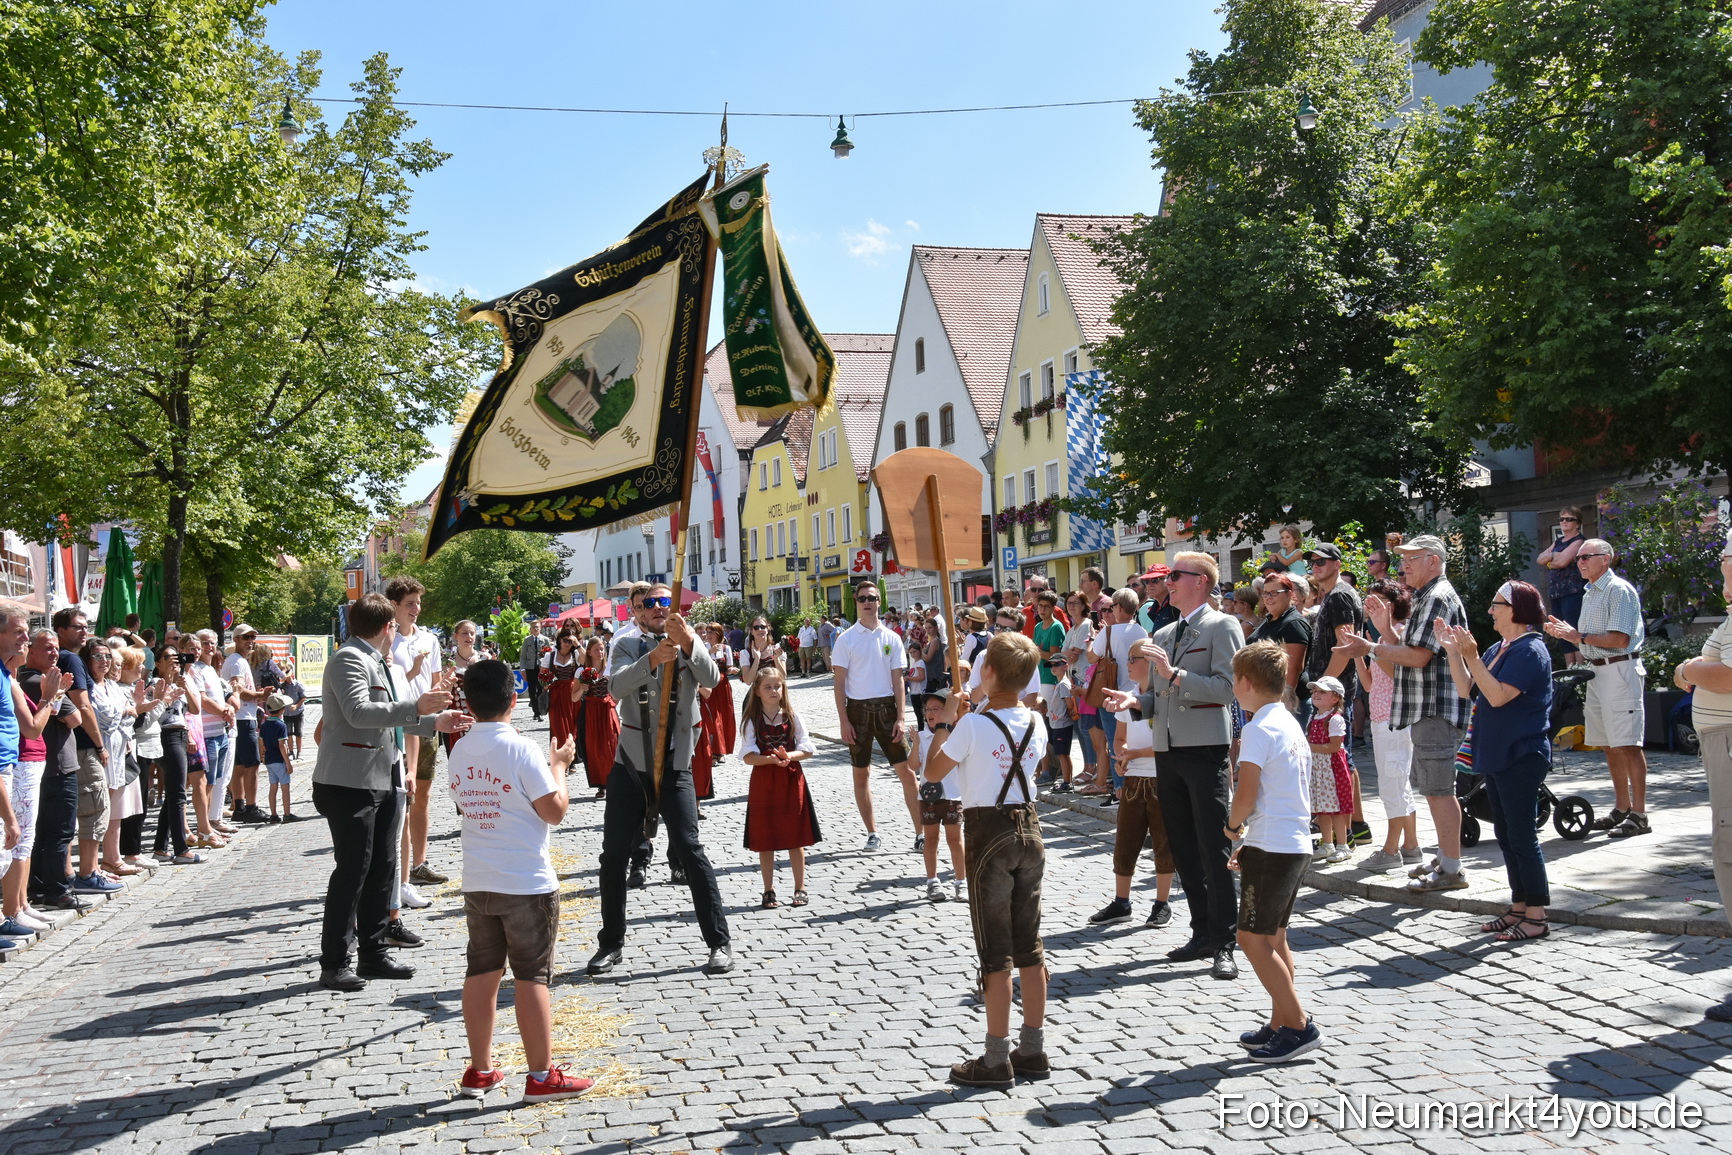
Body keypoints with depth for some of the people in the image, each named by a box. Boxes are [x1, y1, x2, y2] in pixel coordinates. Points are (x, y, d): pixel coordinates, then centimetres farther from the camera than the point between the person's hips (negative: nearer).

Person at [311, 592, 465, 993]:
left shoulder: (389, 667, 17)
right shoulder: (348, 659, -12)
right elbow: (358, 712, -26)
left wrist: (434, 722, 13)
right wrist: (416, 709, -32)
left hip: (386, 781, 9)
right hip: (349, 783, -9)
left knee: (382, 869, 12)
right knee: (352, 871, -6)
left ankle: (373, 952, 21)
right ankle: (334, 964, 2)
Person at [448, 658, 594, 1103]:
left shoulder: (458, 752, 5)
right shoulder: (521, 749, -16)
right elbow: (555, 811, -14)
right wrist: (560, 765, 0)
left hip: (477, 883, 6)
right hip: (527, 883, -6)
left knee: (481, 973, 13)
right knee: (532, 977, 1)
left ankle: (479, 1071, 21)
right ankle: (542, 1076, 7)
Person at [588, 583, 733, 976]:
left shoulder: (690, 647, 2)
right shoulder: (628, 648, 4)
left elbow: (711, 678, -19)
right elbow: (617, 685, -16)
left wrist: (688, 641, -36)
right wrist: (651, 660, -34)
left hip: (675, 765, -2)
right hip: (630, 763, 2)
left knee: (690, 849, -9)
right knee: (614, 854, 5)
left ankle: (719, 942, -1)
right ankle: (611, 942, 20)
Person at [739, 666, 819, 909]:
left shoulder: (792, 717, 3)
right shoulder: (751, 720, -1)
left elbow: (807, 749, 1)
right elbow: (748, 756, -8)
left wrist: (788, 756, -18)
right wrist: (772, 759, -25)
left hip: (791, 780, 1)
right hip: (763, 782, -1)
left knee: (796, 838, 4)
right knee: (765, 840, 4)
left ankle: (800, 888, 15)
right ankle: (769, 891, 14)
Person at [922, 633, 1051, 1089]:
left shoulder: (972, 725, -16)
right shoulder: (1036, 725, 3)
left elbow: (933, 772, -3)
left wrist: (946, 722, 5)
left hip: (988, 832, -6)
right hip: (1028, 828, 6)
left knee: (995, 951, 0)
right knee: (1029, 945, 12)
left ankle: (996, 1060, 6)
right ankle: (1033, 1051, 20)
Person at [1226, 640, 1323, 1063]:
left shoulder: (1258, 729, -15)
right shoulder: (1292, 724, 14)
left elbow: (1247, 795, -21)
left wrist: (1233, 825, -1)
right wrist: (1248, 839, 18)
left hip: (1270, 849, -10)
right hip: (1297, 845, 10)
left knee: (1252, 938, -4)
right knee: (1273, 937, 16)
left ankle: (1299, 1025, -2)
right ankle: (1280, 1023, 22)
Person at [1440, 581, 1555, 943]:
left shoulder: (1530, 651, -14)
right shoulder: (1498, 649, 14)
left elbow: (1498, 695, -24)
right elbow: (1467, 690, 13)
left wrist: (1471, 657, -25)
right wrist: (1453, 652, 5)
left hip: (1521, 757, -10)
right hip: (1497, 756, 10)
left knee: (1522, 837, -5)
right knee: (1506, 836, 14)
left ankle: (1536, 917, 1)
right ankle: (1519, 907, 22)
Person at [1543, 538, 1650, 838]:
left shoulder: (1619, 590, -10)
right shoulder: (1589, 593, 19)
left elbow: (1620, 639, -18)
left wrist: (1579, 636, -14)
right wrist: (1566, 632, 7)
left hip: (1620, 669, -10)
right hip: (1597, 672, 10)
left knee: (1627, 743, -9)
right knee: (1609, 745, 11)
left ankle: (1638, 813, -7)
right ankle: (1622, 809, 19)